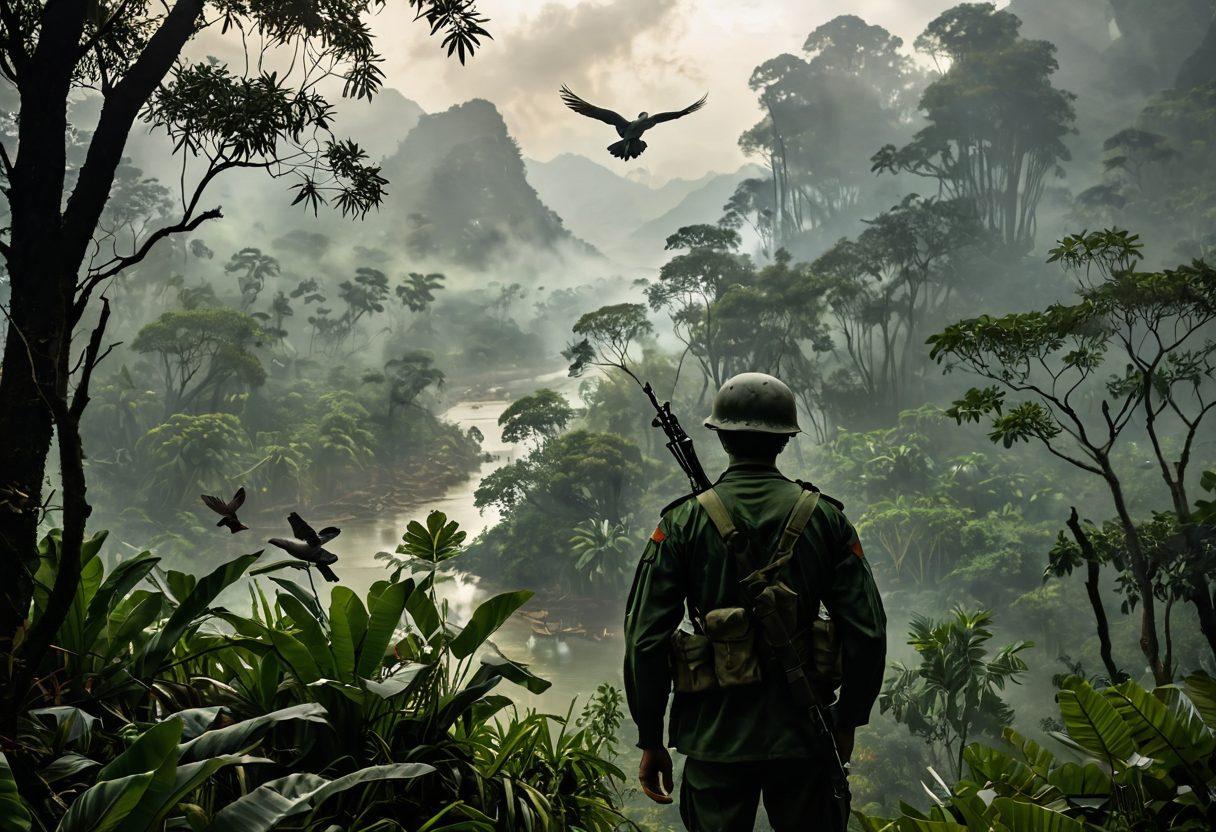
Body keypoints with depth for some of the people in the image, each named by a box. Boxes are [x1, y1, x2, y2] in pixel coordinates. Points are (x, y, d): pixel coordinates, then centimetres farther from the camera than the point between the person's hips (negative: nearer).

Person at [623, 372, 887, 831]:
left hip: (714, 738, -1)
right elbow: (866, 632, -3)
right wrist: (847, 721, 10)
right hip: (802, 738, 1)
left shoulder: (684, 521, -5)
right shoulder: (825, 517, -2)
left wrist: (650, 740, 2)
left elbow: (645, 639, -7)